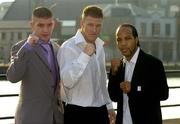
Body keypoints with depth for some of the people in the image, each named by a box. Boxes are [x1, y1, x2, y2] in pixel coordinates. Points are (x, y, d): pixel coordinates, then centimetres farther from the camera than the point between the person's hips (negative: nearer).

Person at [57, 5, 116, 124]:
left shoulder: (100, 46, 11)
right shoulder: (68, 47, -13)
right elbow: (67, 81, -25)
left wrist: (109, 105, 22)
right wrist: (84, 56, -30)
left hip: (100, 111, 7)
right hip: (77, 113, -7)